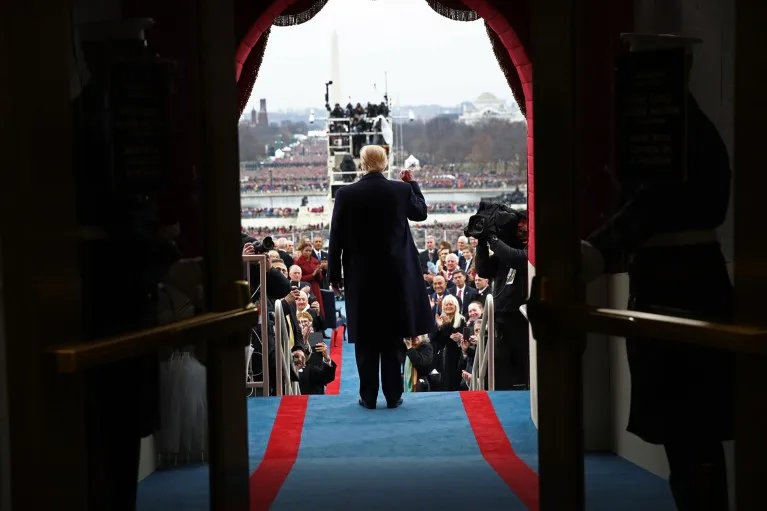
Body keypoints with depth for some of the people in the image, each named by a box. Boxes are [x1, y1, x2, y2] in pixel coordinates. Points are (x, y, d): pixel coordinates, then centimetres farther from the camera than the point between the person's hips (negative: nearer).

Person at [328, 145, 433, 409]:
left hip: (361, 276, -1)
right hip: (395, 274, 1)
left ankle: (368, 396, 10)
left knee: (365, 339, 7)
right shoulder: (402, 190, -6)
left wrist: (334, 274, 6)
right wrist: (412, 183, 27)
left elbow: (336, 238, -3)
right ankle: (393, 395, 11)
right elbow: (421, 212, 15)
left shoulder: (346, 194, -8)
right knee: (393, 337, 8)